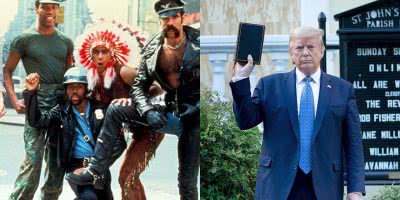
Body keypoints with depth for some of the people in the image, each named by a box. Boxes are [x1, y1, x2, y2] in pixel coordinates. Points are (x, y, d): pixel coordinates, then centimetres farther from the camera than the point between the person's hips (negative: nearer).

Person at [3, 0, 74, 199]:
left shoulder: (66, 41, 15)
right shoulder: (24, 38, 3)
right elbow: (7, 70, 4)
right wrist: (14, 100, -8)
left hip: (63, 102, 5)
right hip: (37, 102, -5)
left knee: (58, 160, 7)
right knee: (33, 158, -15)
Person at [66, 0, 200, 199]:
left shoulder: (198, 42, -12)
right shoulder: (152, 49, -1)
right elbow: (139, 87, 2)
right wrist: (148, 111, -19)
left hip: (194, 114, -4)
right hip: (170, 109, 4)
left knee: (187, 181, -7)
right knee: (114, 111, -6)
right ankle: (95, 170, -7)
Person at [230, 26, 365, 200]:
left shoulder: (343, 89, 7)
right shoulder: (269, 85, 8)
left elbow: (353, 143, 5)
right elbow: (245, 122, 2)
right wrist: (241, 78, -7)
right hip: (278, 186, 0)